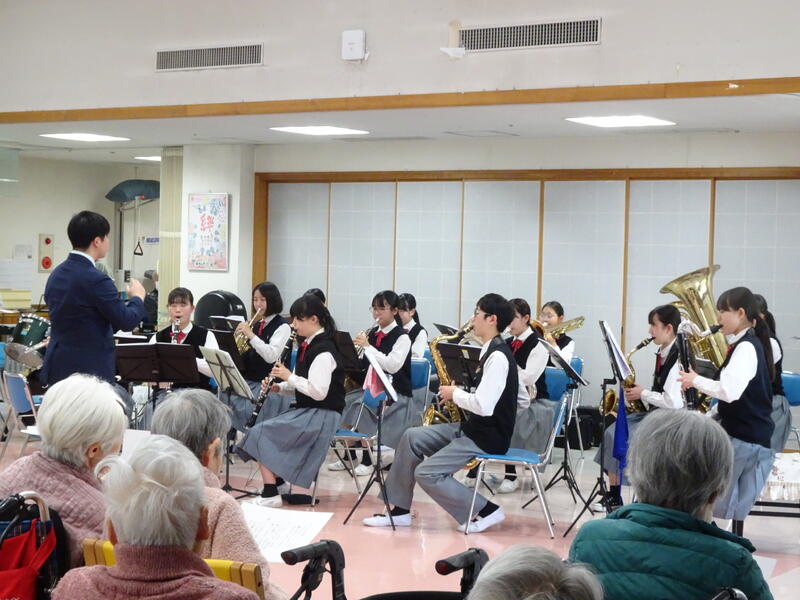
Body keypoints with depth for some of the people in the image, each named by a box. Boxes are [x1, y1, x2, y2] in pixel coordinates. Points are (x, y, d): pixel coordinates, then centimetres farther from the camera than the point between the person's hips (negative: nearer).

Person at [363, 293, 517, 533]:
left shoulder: (498, 356, -20)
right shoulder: (492, 351, 12)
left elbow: (484, 406, -29)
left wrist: (455, 394, -12)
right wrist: (457, 392, 3)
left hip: (489, 436, -10)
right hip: (473, 426, 10)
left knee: (426, 473, -14)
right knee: (412, 437, 5)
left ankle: (486, 510, -4)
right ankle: (400, 510, 9)